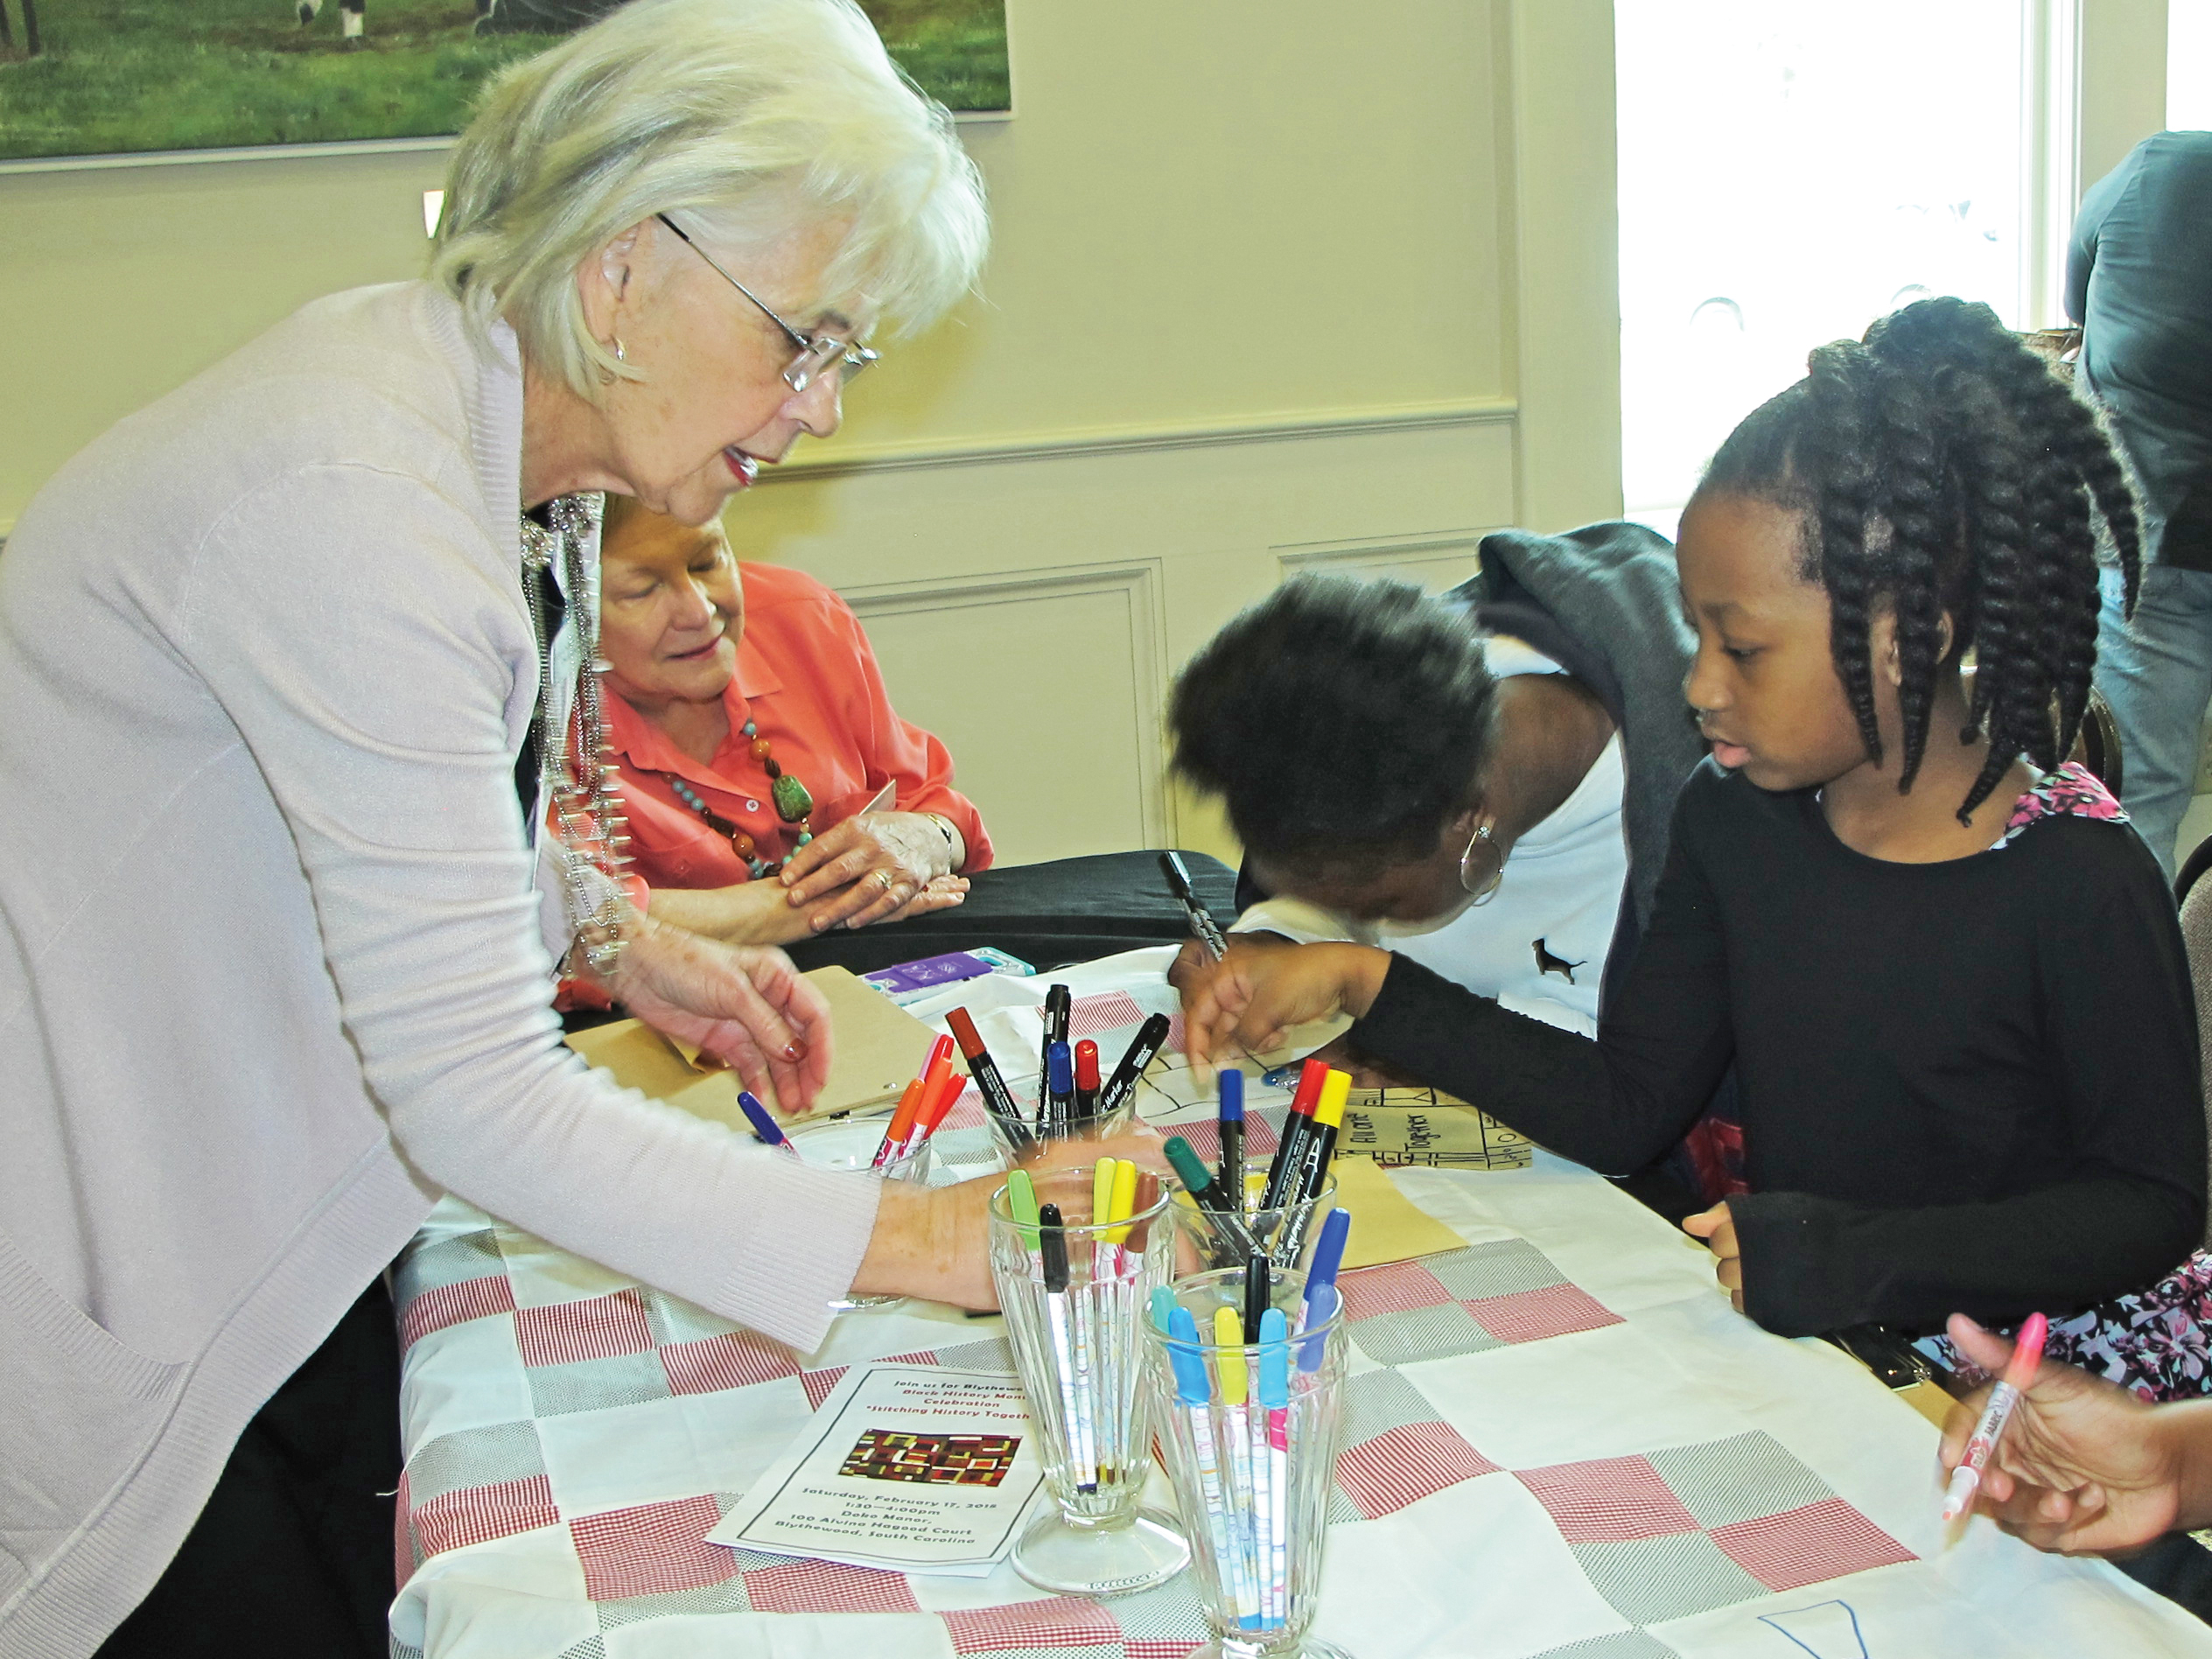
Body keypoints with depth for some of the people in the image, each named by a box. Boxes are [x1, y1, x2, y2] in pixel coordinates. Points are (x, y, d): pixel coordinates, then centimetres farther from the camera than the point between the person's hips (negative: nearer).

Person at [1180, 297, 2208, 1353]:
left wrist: (1861, 1255, -21)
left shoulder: (2078, 883, -14)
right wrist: (1368, 987, -1)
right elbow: (1627, 1108, 7)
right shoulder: (1731, 817, 4)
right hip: (1773, 1346, 5)